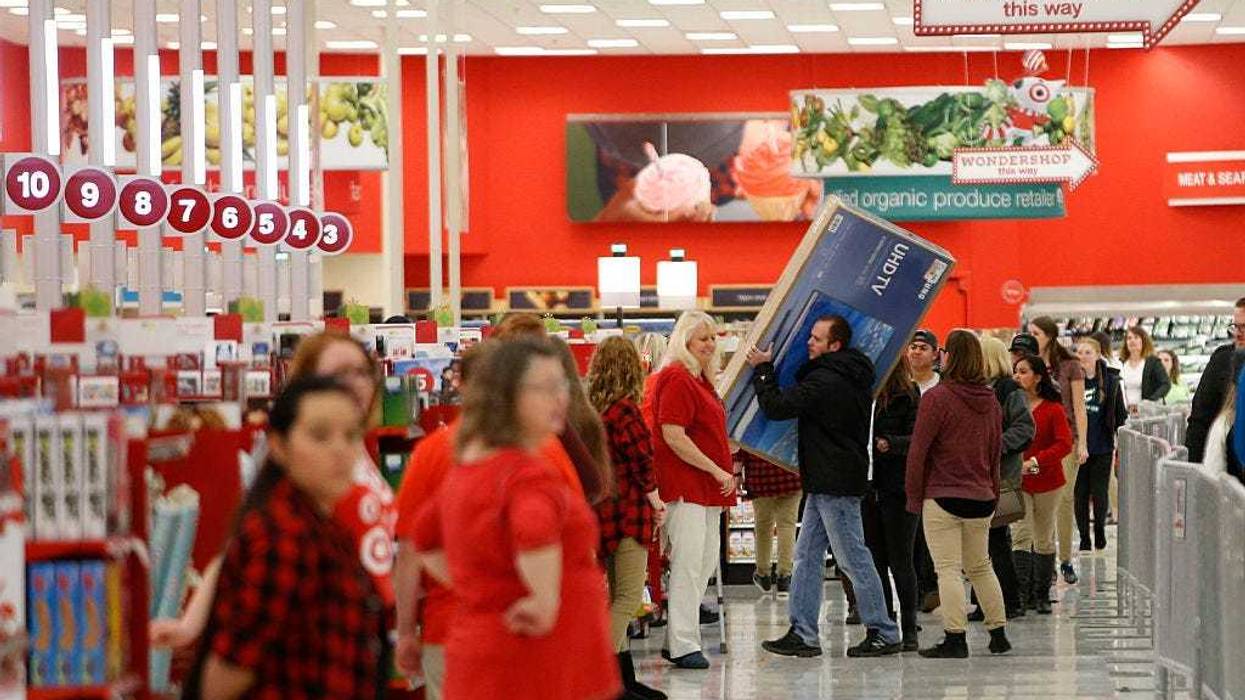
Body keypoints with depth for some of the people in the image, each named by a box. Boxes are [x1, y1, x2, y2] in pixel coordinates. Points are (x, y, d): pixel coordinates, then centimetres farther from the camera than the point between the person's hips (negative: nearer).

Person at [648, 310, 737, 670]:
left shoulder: (701, 380, 19)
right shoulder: (675, 379, -13)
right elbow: (673, 437, -20)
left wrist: (723, 472, 19)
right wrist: (717, 471, -17)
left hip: (707, 488, 10)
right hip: (684, 487, -10)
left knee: (706, 562, 12)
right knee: (688, 563, -10)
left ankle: (675, 639, 18)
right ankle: (683, 645, -7)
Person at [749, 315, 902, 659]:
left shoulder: (825, 382, -19)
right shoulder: (856, 378, 12)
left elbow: (776, 407, -20)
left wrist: (762, 370, -7)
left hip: (834, 484, -10)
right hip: (827, 481, 10)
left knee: (854, 559, -4)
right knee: (807, 555, 11)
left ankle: (883, 633, 3)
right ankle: (803, 634, 12)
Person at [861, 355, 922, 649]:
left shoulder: (907, 394, -6)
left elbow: (918, 439, -13)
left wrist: (890, 443, -28)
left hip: (898, 489, -5)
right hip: (867, 487, 5)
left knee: (900, 561, 0)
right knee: (875, 560, 8)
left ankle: (909, 629, 7)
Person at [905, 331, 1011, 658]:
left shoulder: (937, 397, -13)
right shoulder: (990, 400, 8)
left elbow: (918, 450, -12)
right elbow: (996, 451, 15)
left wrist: (914, 496, -3)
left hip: (943, 496, -6)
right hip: (981, 497, 6)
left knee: (948, 569, -4)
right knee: (981, 567, 18)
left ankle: (955, 638, -10)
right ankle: (999, 634, 21)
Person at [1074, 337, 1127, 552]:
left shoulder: (1110, 381, 0)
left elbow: (1120, 415, 5)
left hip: (1102, 448, 0)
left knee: (1099, 493, 1)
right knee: (1080, 495, 4)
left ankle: (1099, 528, 27)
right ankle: (1084, 538, 16)